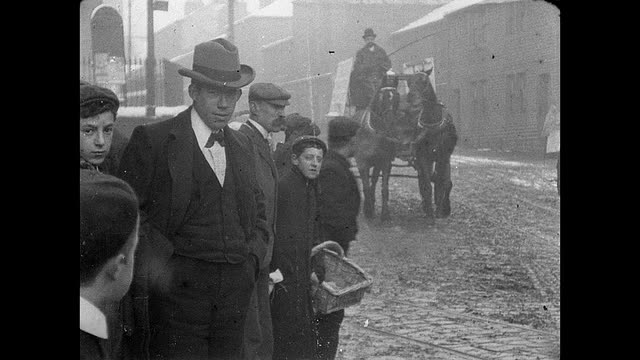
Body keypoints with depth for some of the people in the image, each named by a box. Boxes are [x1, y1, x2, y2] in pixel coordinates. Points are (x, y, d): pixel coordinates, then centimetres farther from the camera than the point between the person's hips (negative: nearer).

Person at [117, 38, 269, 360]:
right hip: (177, 293, -5)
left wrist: (253, 257, 7)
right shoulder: (152, 140, -3)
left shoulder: (242, 145, 16)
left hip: (236, 294, 5)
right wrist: (159, 264, -13)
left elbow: (258, 211, 24)